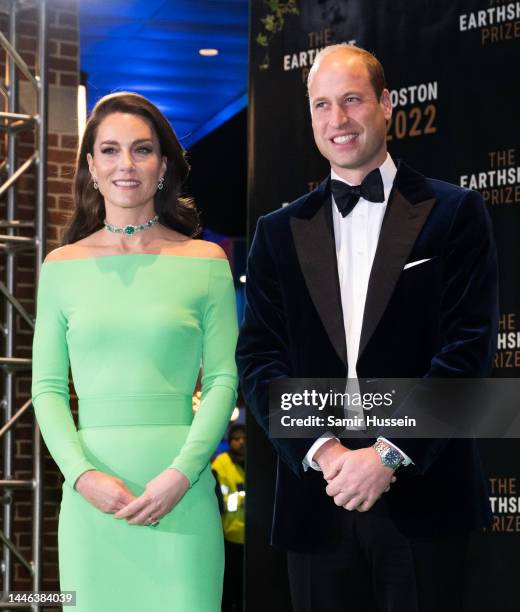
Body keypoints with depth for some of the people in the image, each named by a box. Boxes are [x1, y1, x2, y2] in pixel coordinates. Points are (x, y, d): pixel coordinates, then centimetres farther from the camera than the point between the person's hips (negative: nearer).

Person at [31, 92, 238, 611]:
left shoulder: (205, 261, 4)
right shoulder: (62, 267, 7)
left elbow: (222, 380, 2)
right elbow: (47, 387, 6)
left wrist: (181, 474, -10)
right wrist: (82, 475, -8)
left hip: (180, 492, -1)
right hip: (91, 493, 1)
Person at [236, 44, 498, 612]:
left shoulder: (452, 213, 3)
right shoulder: (279, 231, 11)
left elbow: (468, 346, -5)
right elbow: (259, 358, 4)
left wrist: (390, 454, -14)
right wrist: (323, 450, -12)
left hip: (422, 498, -2)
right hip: (318, 499, 2)